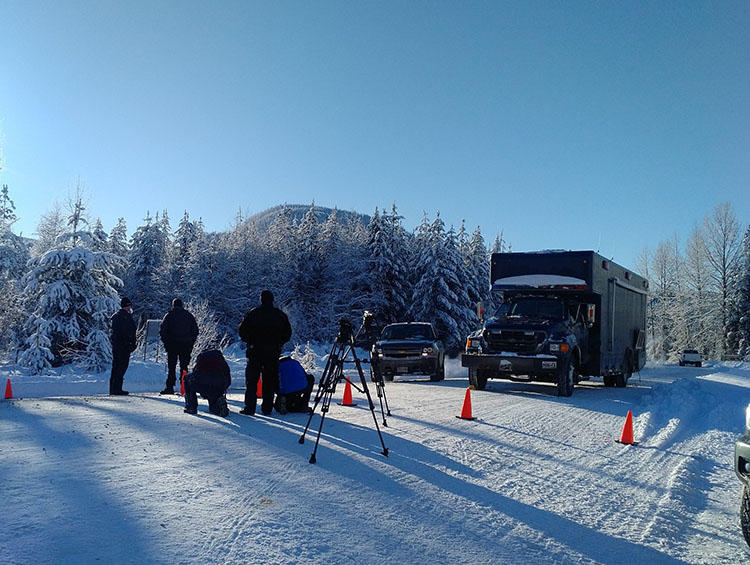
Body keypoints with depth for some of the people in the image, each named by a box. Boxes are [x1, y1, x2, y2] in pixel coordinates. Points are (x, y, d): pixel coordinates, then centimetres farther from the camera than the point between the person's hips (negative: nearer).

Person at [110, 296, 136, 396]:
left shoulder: (115, 315, 15)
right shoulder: (126, 316, -14)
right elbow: (130, 332, -19)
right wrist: (132, 344, -13)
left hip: (115, 344, 9)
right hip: (124, 345, -9)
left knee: (115, 366, 14)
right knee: (122, 366, -6)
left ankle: (113, 389, 17)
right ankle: (117, 389, -8)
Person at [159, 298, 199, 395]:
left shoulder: (169, 315, 1)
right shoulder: (189, 315, 8)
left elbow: (162, 330, -3)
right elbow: (195, 331, 10)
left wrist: (165, 342, 4)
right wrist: (191, 343, 13)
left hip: (172, 344, -2)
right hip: (186, 345, 2)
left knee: (171, 366, 1)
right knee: (184, 367, 7)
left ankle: (170, 387, -5)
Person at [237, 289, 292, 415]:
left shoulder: (253, 313, -3)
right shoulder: (280, 315, 3)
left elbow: (242, 330, -1)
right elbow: (287, 333, 7)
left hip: (255, 351, -2)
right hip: (273, 353, 2)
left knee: (252, 380, 4)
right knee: (270, 381, 8)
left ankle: (249, 408, 0)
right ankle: (267, 408, 9)